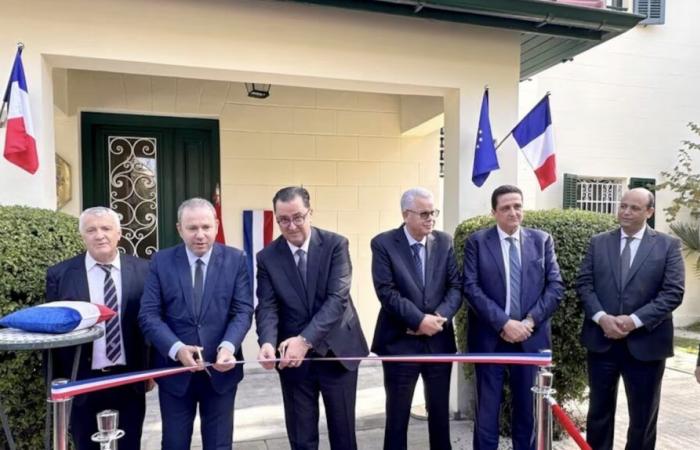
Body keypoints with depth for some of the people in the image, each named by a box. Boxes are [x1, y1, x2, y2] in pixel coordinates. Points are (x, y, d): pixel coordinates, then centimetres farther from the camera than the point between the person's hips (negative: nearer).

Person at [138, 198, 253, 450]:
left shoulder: (236, 260, -2)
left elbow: (243, 311, -6)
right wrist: (177, 349, -21)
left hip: (221, 370, 0)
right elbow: (149, 315, -6)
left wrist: (227, 346, -24)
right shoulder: (161, 262, -2)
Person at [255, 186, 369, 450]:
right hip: (293, 357, 2)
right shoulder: (267, 257, -2)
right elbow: (267, 307, -8)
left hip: (337, 351, -1)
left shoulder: (335, 245, -9)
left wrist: (306, 339, -29)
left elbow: (338, 298, -18)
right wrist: (268, 342, -29)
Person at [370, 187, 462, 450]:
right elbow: (386, 292, -14)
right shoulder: (383, 243, -7)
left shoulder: (444, 242, 4)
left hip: (439, 341, 4)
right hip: (400, 342, -3)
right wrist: (419, 320, -19)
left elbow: (456, 286, 0)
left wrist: (440, 317, -15)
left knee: (440, 412, 16)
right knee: (397, 415, 9)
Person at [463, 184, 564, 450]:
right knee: (487, 407, 7)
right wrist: (504, 323, -16)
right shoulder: (477, 242, -2)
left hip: (531, 337, 2)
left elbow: (555, 286, 1)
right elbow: (471, 288, -9)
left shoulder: (542, 240, 6)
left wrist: (529, 321, -11)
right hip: (490, 338, -2)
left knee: (528, 408, 14)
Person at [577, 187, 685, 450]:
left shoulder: (668, 245, -1)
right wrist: (601, 317, -14)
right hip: (601, 340, 2)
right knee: (599, 409, 15)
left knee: (643, 415, 12)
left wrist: (634, 321, -18)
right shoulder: (598, 242, 6)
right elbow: (584, 284, 1)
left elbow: (673, 292, -8)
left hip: (645, 343, -1)